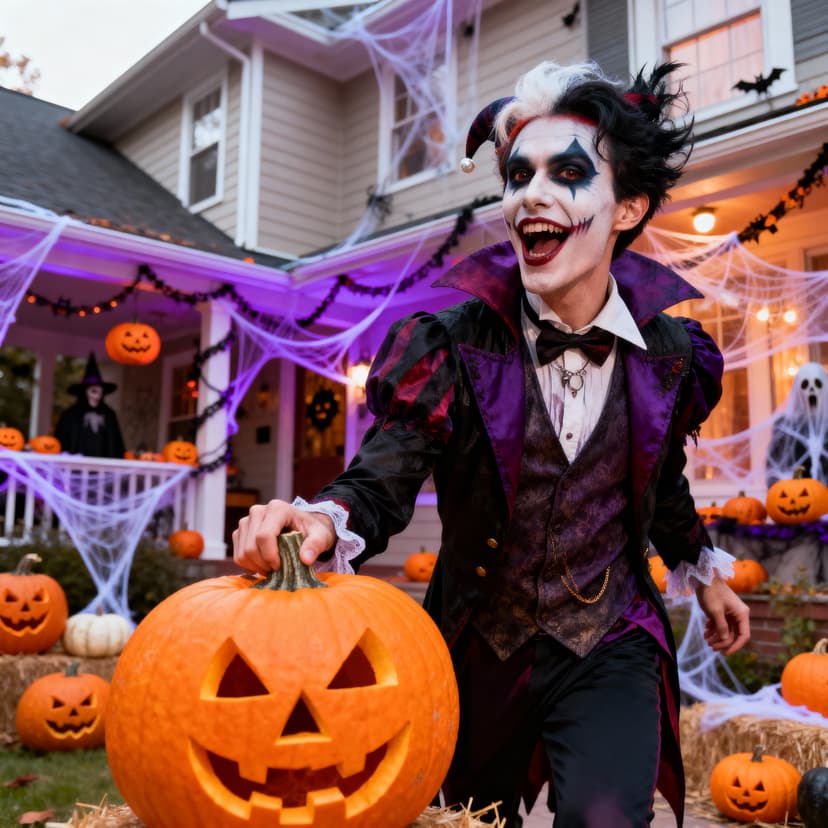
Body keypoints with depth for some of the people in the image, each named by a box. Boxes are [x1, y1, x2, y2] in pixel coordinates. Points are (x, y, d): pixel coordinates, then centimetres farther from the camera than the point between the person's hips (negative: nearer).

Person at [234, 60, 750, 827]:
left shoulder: (670, 353, -9)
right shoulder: (452, 345, -17)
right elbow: (380, 481, -21)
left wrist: (701, 570, 24)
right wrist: (323, 520, -44)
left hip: (608, 648, 0)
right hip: (481, 648, 1)